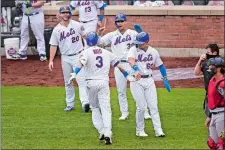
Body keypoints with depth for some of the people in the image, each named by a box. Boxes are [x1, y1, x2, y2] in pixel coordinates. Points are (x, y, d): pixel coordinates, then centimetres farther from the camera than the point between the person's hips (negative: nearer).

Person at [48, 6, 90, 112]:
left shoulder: (77, 25, -1)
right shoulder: (57, 30, 3)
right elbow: (53, 45, 3)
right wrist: (51, 60, -4)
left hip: (78, 56, -3)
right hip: (65, 58, 3)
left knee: (81, 80, -14)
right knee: (67, 82, 10)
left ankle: (85, 102, -24)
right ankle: (70, 104, 17)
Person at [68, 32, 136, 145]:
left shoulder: (86, 52, 0)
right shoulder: (106, 52, 12)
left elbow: (81, 62, -20)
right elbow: (118, 65, 16)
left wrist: (75, 73, -32)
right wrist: (127, 76, 26)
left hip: (91, 83, -1)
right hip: (104, 82, 1)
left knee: (94, 108, 16)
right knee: (105, 108, -2)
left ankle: (101, 131, 4)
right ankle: (107, 133, -18)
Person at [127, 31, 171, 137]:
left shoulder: (153, 52, 3)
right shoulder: (133, 50, -9)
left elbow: (160, 65, 14)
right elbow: (131, 60, -30)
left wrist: (165, 79, 9)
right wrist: (136, 69, -50)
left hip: (149, 80, 3)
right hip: (137, 81, -3)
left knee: (153, 106, -1)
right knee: (141, 107, -3)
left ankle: (158, 130, -2)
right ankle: (139, 130, 11)